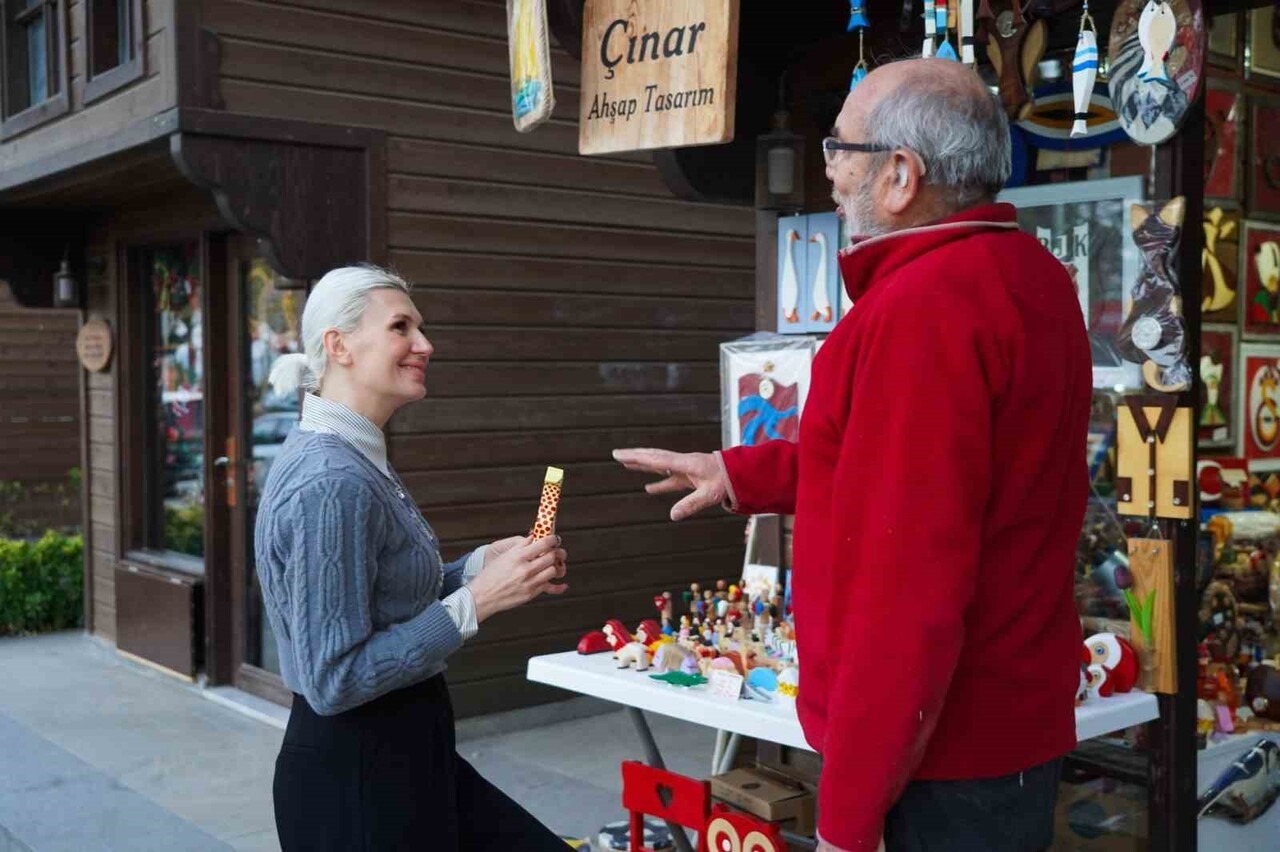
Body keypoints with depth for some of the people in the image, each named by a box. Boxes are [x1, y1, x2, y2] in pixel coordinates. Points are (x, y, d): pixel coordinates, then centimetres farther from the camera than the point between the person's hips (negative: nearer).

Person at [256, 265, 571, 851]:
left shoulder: (360, 460, 7)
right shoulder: (331, 483, -23)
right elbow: (333, 681, -24)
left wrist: (482, 565, 1)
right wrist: (478, 600, -22)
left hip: (405, 754, 9)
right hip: (352, 776, -9)